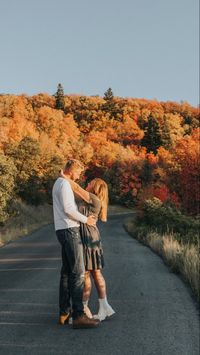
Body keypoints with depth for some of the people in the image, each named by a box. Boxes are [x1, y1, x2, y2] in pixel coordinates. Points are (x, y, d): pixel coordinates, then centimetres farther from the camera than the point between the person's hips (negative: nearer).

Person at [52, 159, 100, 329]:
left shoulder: (59, 184, 21)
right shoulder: (64, 184, -12)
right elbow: (68, 209, -21)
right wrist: (86, 219, -10)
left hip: (65, 231, 11)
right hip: (70, 230, -11)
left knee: (67, 272, 11)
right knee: (78, 273, -12)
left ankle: (64, 313, 15)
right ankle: (78, 316, -13)